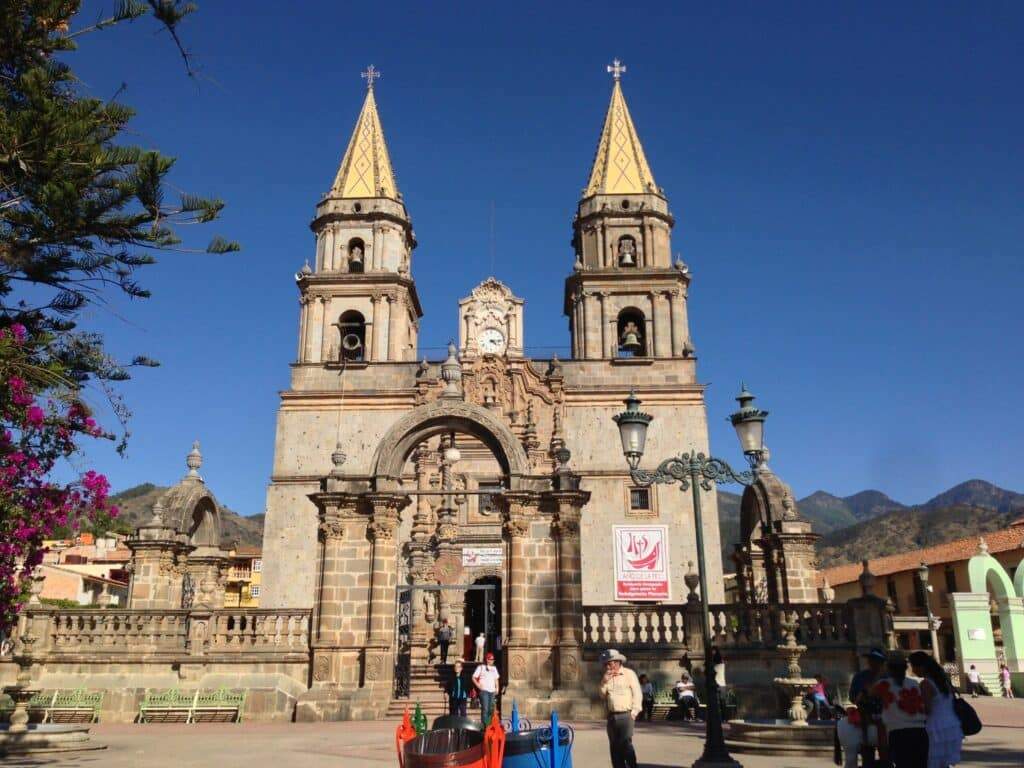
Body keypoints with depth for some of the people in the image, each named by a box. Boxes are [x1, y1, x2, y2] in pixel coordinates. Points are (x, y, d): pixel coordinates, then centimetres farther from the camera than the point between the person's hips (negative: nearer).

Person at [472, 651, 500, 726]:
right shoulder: (481, 667, 2)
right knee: (485, 708, -13)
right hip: (484, 691, -6)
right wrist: (478, 685, -11)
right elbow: (474, 678, 1)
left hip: (492, 691, 6)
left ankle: (490, 724, 14)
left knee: (491, 709, 6)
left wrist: (497, 688, 13)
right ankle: (485, 725, -13)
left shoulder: (494, 668, 19)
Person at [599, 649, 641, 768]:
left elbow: (637, 694, -6)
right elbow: (602, 695, 11)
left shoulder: (629, 674, -3)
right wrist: (604, 682, -4)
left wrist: (634, 712, -11)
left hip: (625, 715, -6)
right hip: (611, 716, 6)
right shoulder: (607, 677, 15)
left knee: (626, 744, -14)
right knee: (614, 746, 7)